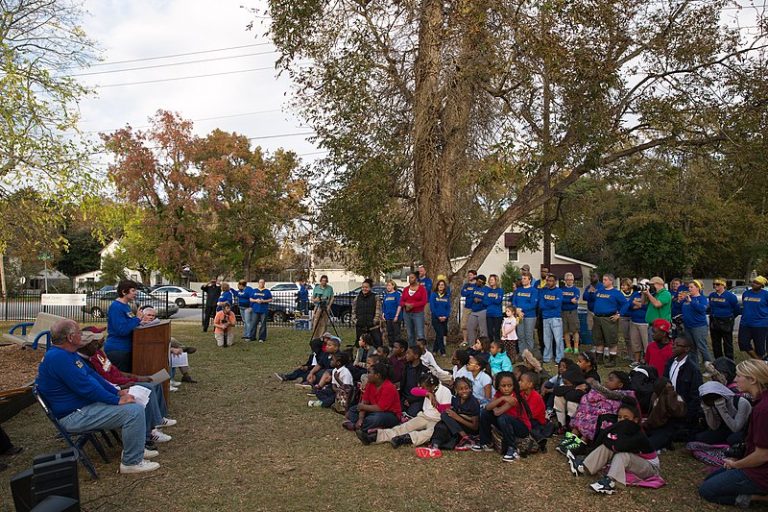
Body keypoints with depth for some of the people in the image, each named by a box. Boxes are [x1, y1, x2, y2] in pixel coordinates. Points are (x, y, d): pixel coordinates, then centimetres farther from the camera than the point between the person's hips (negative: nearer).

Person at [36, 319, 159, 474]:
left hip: (86, 403, 11)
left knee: (134, 403, 15)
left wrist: (117, 392, 6)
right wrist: (117, 400, -20)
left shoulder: (68, 353, 10)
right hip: (74, 415, -11)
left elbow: (92, 374, 15)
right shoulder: (58, 357, -24)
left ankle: (135, 448, 22)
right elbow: (86, 387, -26)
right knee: (134, 411, -20)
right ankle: (132, 462, -8)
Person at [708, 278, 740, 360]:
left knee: (728, 344, 3)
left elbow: (737, 309, -1)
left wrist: (730, 317, 8)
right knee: (715, 344, 12)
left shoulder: (730, 296, -10)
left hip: (726, 323, -5)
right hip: (714, 322, 5)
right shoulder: (711, 295, 5)